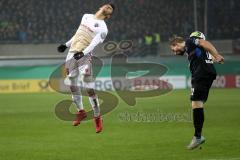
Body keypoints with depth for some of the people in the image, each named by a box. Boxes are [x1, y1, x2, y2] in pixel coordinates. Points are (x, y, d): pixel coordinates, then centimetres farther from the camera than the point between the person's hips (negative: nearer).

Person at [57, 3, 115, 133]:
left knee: (90, 89, -12)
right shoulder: (86, 16, 18)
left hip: (85, 55, -6)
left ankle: (97, 117, -5)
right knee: (72, 85, 11)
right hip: (72, 53, 6)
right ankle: (81, 111, 27)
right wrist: (66, 45, 26)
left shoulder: (102, 27, -2)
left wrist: (83, 53, -30)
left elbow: (95, 43, -15)